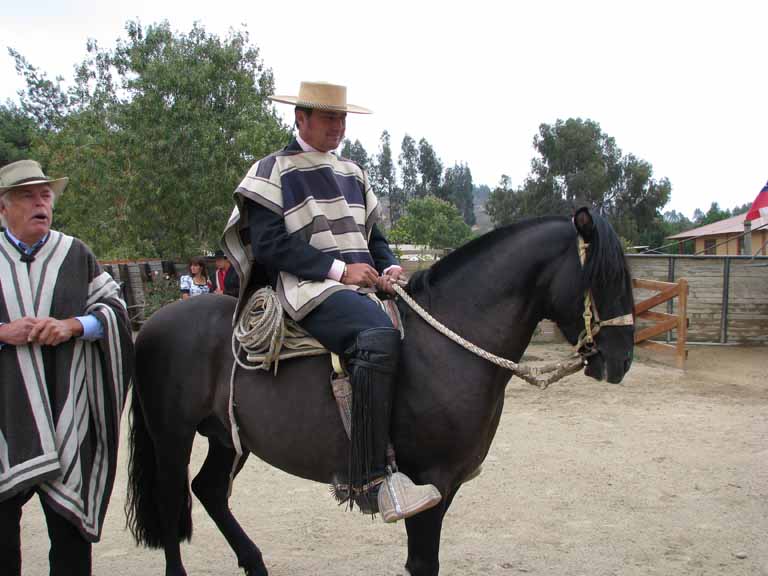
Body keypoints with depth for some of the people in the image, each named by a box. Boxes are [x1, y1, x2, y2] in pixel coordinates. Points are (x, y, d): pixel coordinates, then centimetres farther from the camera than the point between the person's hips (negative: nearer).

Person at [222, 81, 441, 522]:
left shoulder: (352, 173, 24)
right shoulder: (273, 171, 5)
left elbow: (373, 234, 26)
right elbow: (269, 243, -7)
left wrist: (389, 268, 3)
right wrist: (338, 269, -14)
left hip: (363, 286, 8)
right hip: (310, 288, -8)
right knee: (379, 337, -35)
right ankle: (372, 479, -36)